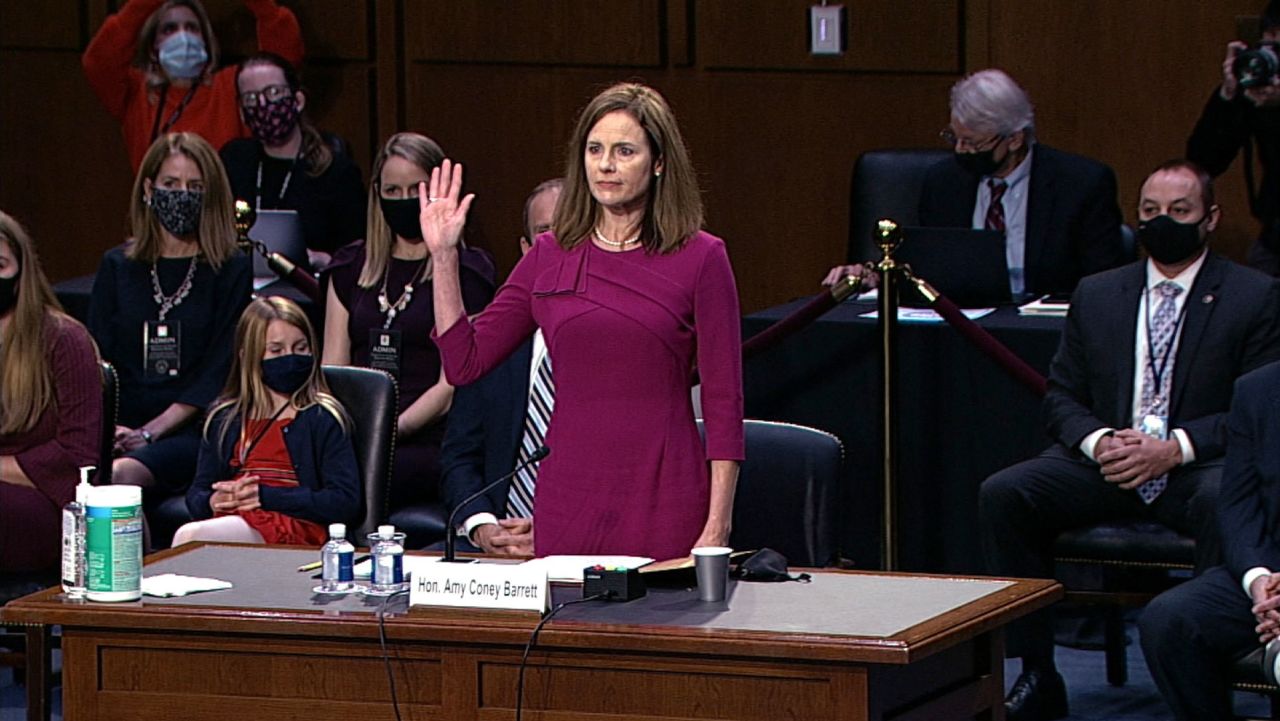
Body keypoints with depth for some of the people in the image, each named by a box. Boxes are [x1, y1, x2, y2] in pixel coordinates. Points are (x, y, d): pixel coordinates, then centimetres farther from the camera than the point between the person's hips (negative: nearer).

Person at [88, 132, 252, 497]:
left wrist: (148, 433, -13)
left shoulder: (231, 271, 7)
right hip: (123, 428, 3)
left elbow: (218, 373, -2)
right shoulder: (117, 266, 18)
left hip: (192, 431, -3)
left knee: (121, 474, -36)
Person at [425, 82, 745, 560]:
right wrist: (443, 255, 2)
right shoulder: (550, 257, 9)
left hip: (663, 505, -3)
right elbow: (464, 362, 9)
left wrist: (717, 528, -10)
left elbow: (724, 402, -3)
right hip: (567, 498, 3)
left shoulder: (699, 258, -2)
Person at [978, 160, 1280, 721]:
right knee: (1001, 494, -21)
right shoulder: (1096, 295, 15)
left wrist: (1174, 447, -18)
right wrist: (1097, 441, -10)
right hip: (1104, 461, 4)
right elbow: (1062, 396, 14)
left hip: (1196, 466, -4)